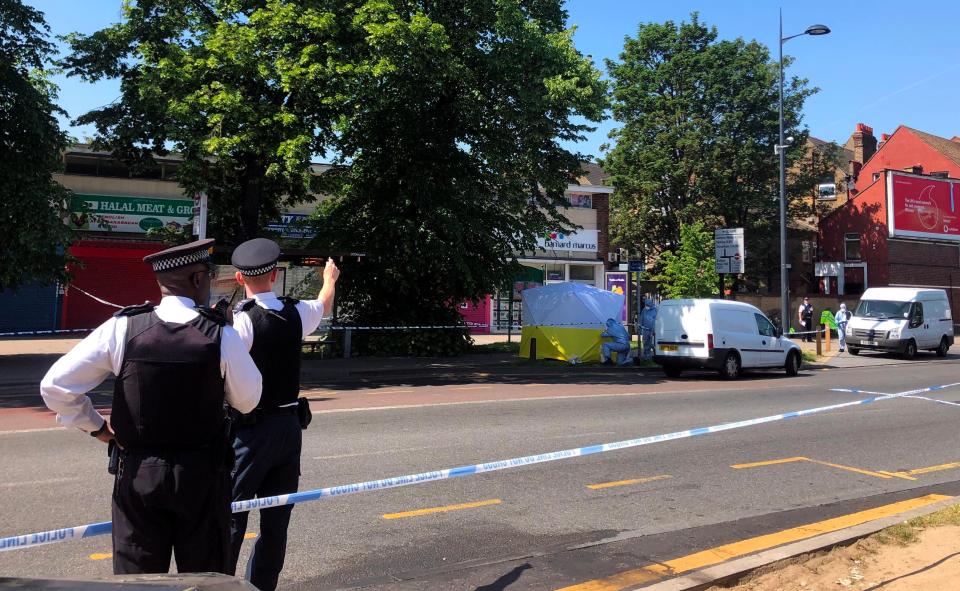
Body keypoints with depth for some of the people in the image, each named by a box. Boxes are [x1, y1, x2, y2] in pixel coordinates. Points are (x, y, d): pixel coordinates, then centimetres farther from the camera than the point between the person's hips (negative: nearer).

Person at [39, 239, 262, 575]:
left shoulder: (122, 327, -8)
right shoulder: (222, 335, -12)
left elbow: (55, 386, -6)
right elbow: (247, 401, 1)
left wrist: (95, 426, 9)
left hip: (138, 474, 2)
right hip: (202, 474, -1)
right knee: (204, 580, 13)